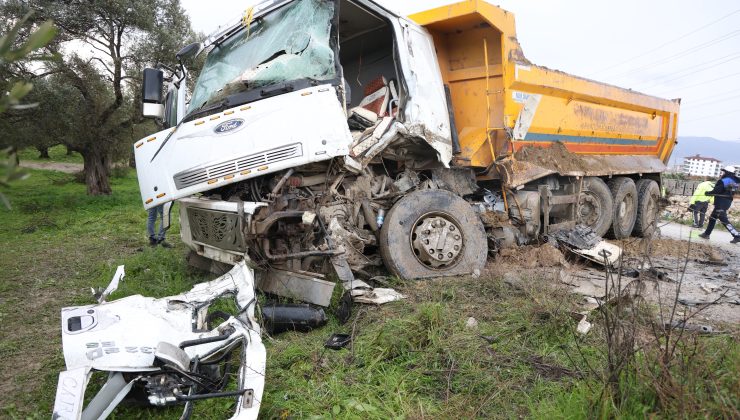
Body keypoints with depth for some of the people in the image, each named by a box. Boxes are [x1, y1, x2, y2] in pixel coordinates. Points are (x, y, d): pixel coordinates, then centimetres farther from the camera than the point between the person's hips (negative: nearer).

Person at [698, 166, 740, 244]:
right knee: (712, 218, 18)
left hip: (721, 203, -9)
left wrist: (708, 193, 1)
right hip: (727, 202, 10)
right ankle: (707, 234, 24)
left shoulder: (724, 181, -17)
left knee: (724, 220, -7)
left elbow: (716, 191, -18)